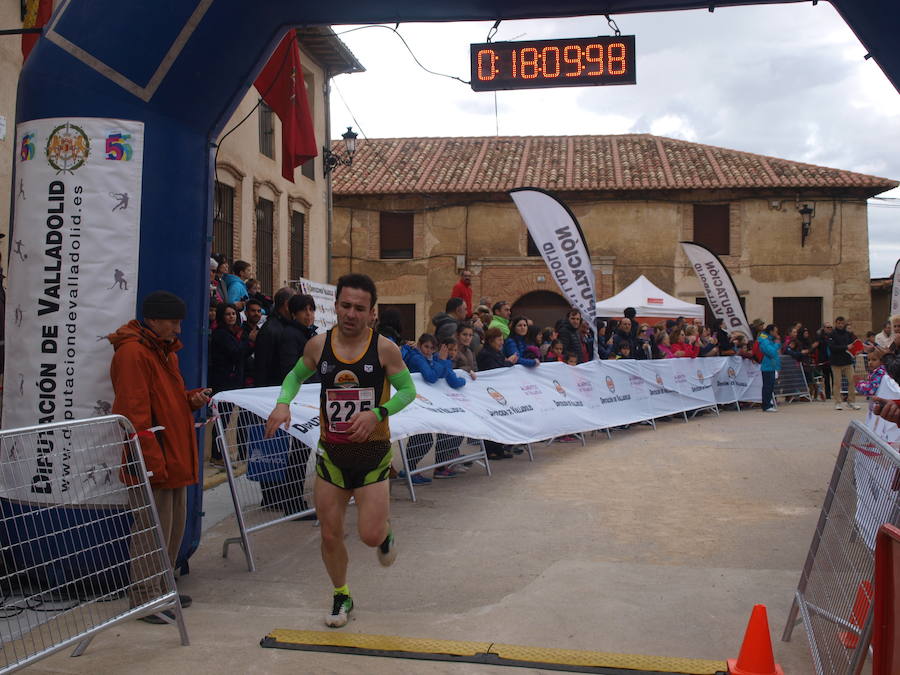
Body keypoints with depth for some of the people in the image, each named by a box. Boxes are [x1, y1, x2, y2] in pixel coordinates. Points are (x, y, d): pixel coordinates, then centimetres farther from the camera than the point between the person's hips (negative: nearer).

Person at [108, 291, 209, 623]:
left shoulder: (166, 351, 17)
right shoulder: (132, 353, -15)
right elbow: (135, 414, -20)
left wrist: (192, 399, 6)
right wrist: (153, 461, -22)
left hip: (175, 459, 10)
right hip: (151, 464, -10)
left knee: (174, 527, 16)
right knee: (152, 531, -4)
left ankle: (161, 589, 29)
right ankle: (145, 599, 7)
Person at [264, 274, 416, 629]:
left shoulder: (384, 349, -12)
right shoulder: (318, 345, -5)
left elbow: (408, 390, -4)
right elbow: (296, 376, 13)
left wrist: (377, 413, -21)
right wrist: (283, 403, -7)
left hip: (372, 452, -2)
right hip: (331, 453, 3)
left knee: (370, 536, -8)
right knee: (330, 535, 8)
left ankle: (385, 529, 31)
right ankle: (341, 596, 33)